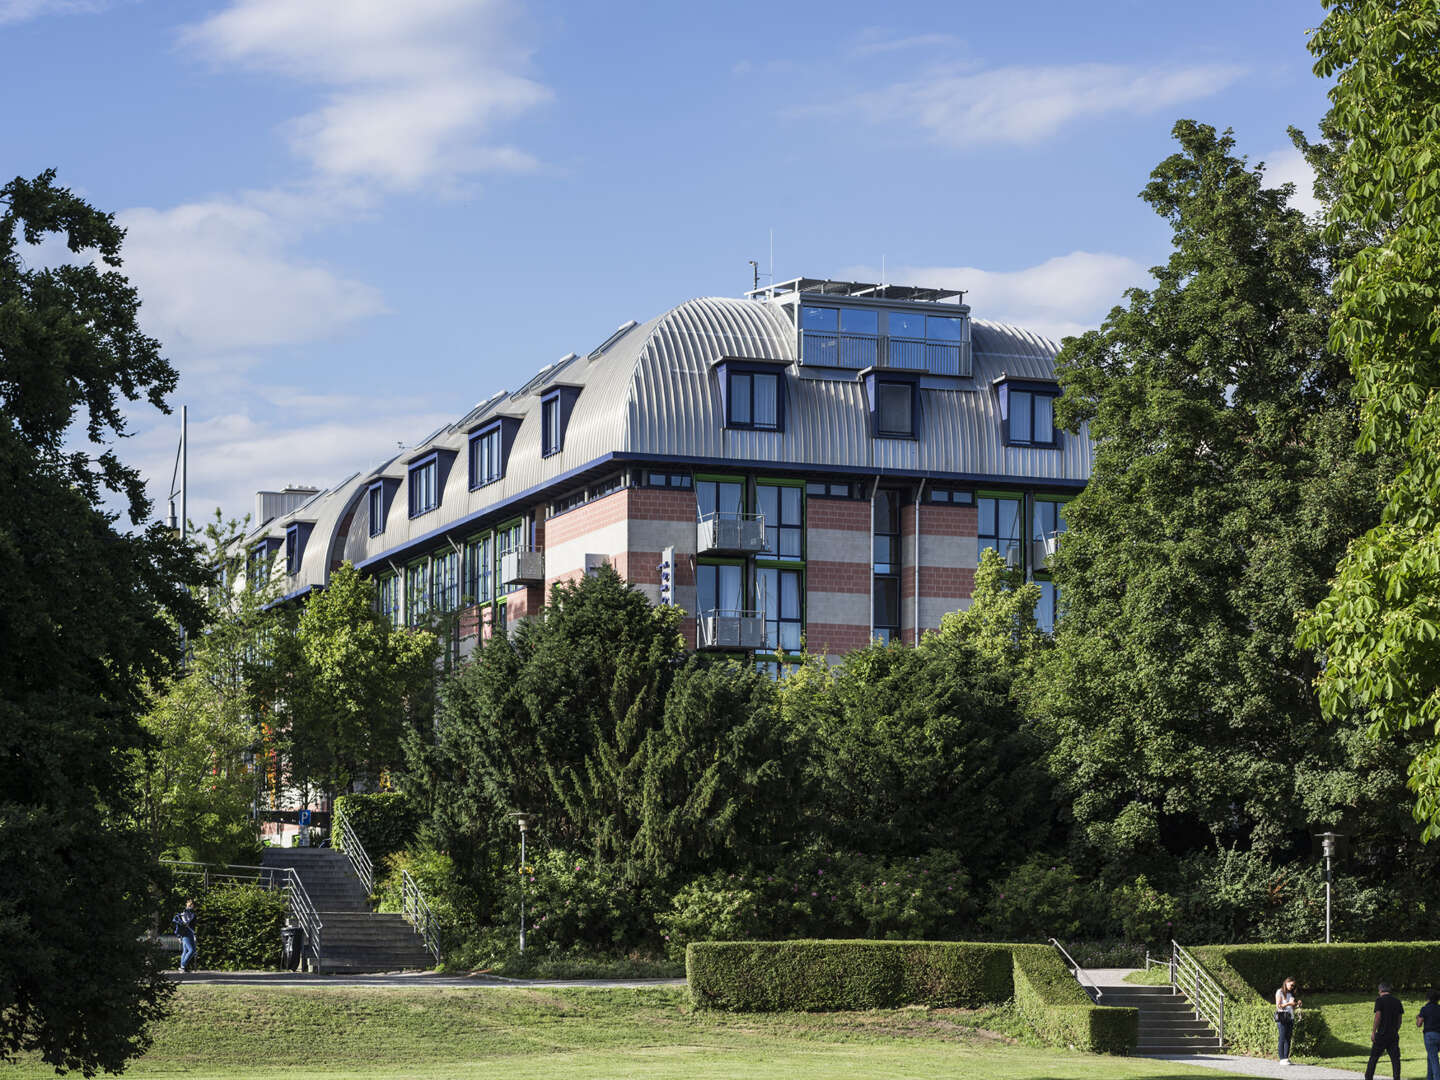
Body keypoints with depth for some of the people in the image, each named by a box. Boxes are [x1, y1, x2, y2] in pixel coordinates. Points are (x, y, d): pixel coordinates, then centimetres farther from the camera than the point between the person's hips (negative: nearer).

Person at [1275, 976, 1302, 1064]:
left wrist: (1297, 1005, 0)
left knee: (1288, 1039, 2)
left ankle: (1286, 1058, 2)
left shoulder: (1291, 993, 18)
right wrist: (1289, 1003, -16)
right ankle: (1282, 1059, -9)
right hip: (1282, 1018, -6)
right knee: (1283, 1039, -8)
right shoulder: (1280, 992, 0)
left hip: (1290, 1018, 6)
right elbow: (1278, 1006, -8)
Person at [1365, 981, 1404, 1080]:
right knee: (1395, 1058, 4)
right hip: (1394, 1035, 4)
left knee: (1374, 1057, 3)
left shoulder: (1380, 1000, -7)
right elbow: (1399, 1019, 13)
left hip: (1382, 1034, -4)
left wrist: (1373, 1032, -11)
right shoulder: (1397, 1001, 10)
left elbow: (1378, 1017, -14)